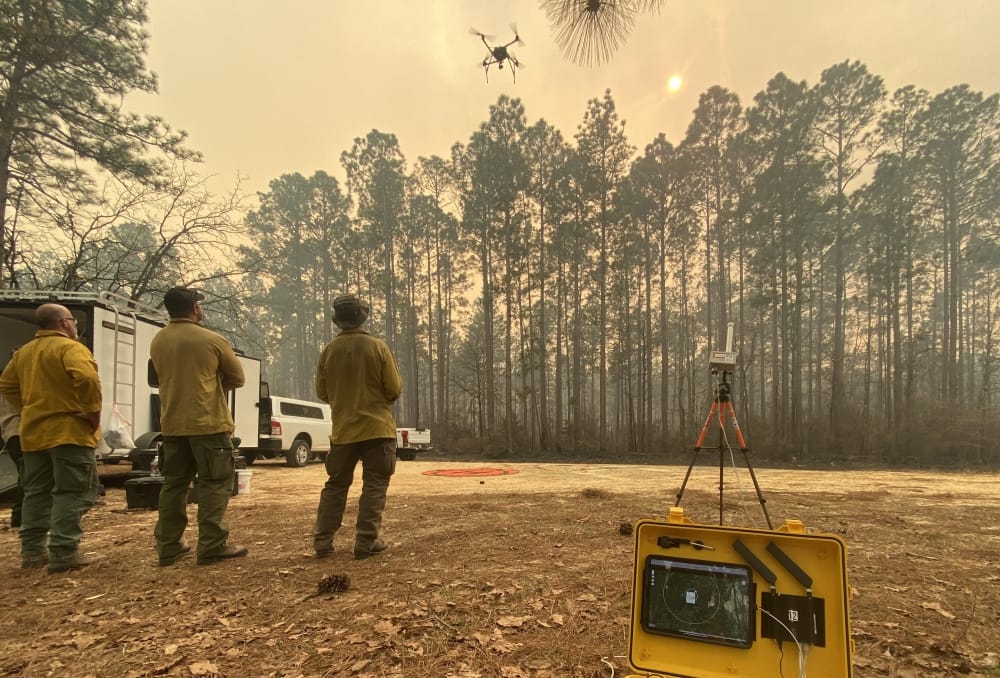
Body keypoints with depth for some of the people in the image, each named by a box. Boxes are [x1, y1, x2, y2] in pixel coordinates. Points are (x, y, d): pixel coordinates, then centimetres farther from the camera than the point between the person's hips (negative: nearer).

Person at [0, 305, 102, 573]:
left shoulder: (24, 352, 14)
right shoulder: (70, 347, -13)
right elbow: (87, 379, -29)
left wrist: (29, 409, 18)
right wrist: (93, 412, -19)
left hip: (34, 433, 8)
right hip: (69, 431, -8)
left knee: (37, 493, 16)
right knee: (71, 492, -4)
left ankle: (32, 551, 21)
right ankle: (64, 553, -6)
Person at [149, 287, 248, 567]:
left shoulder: (157, 342, 5)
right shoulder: (212, 340, -10)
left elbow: (164, 377, 15)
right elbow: (237, 378, 0)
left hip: (172, 425, 6)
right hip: (208, 423, -6)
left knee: (173, 484, 14)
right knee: (214, 484, 0)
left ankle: (168, 547, 20)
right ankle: (212, 546, 0)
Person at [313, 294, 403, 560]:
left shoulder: (329, 350, -1)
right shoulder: (378, 347, -9)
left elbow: (322, 392, 6)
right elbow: (394, 389, -8)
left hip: (343, 430, 3)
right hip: (377, 428, -3)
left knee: (336, 484, 14)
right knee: (374, 486, 4)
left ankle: (322, 541, 17)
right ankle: (366, 542, 4)